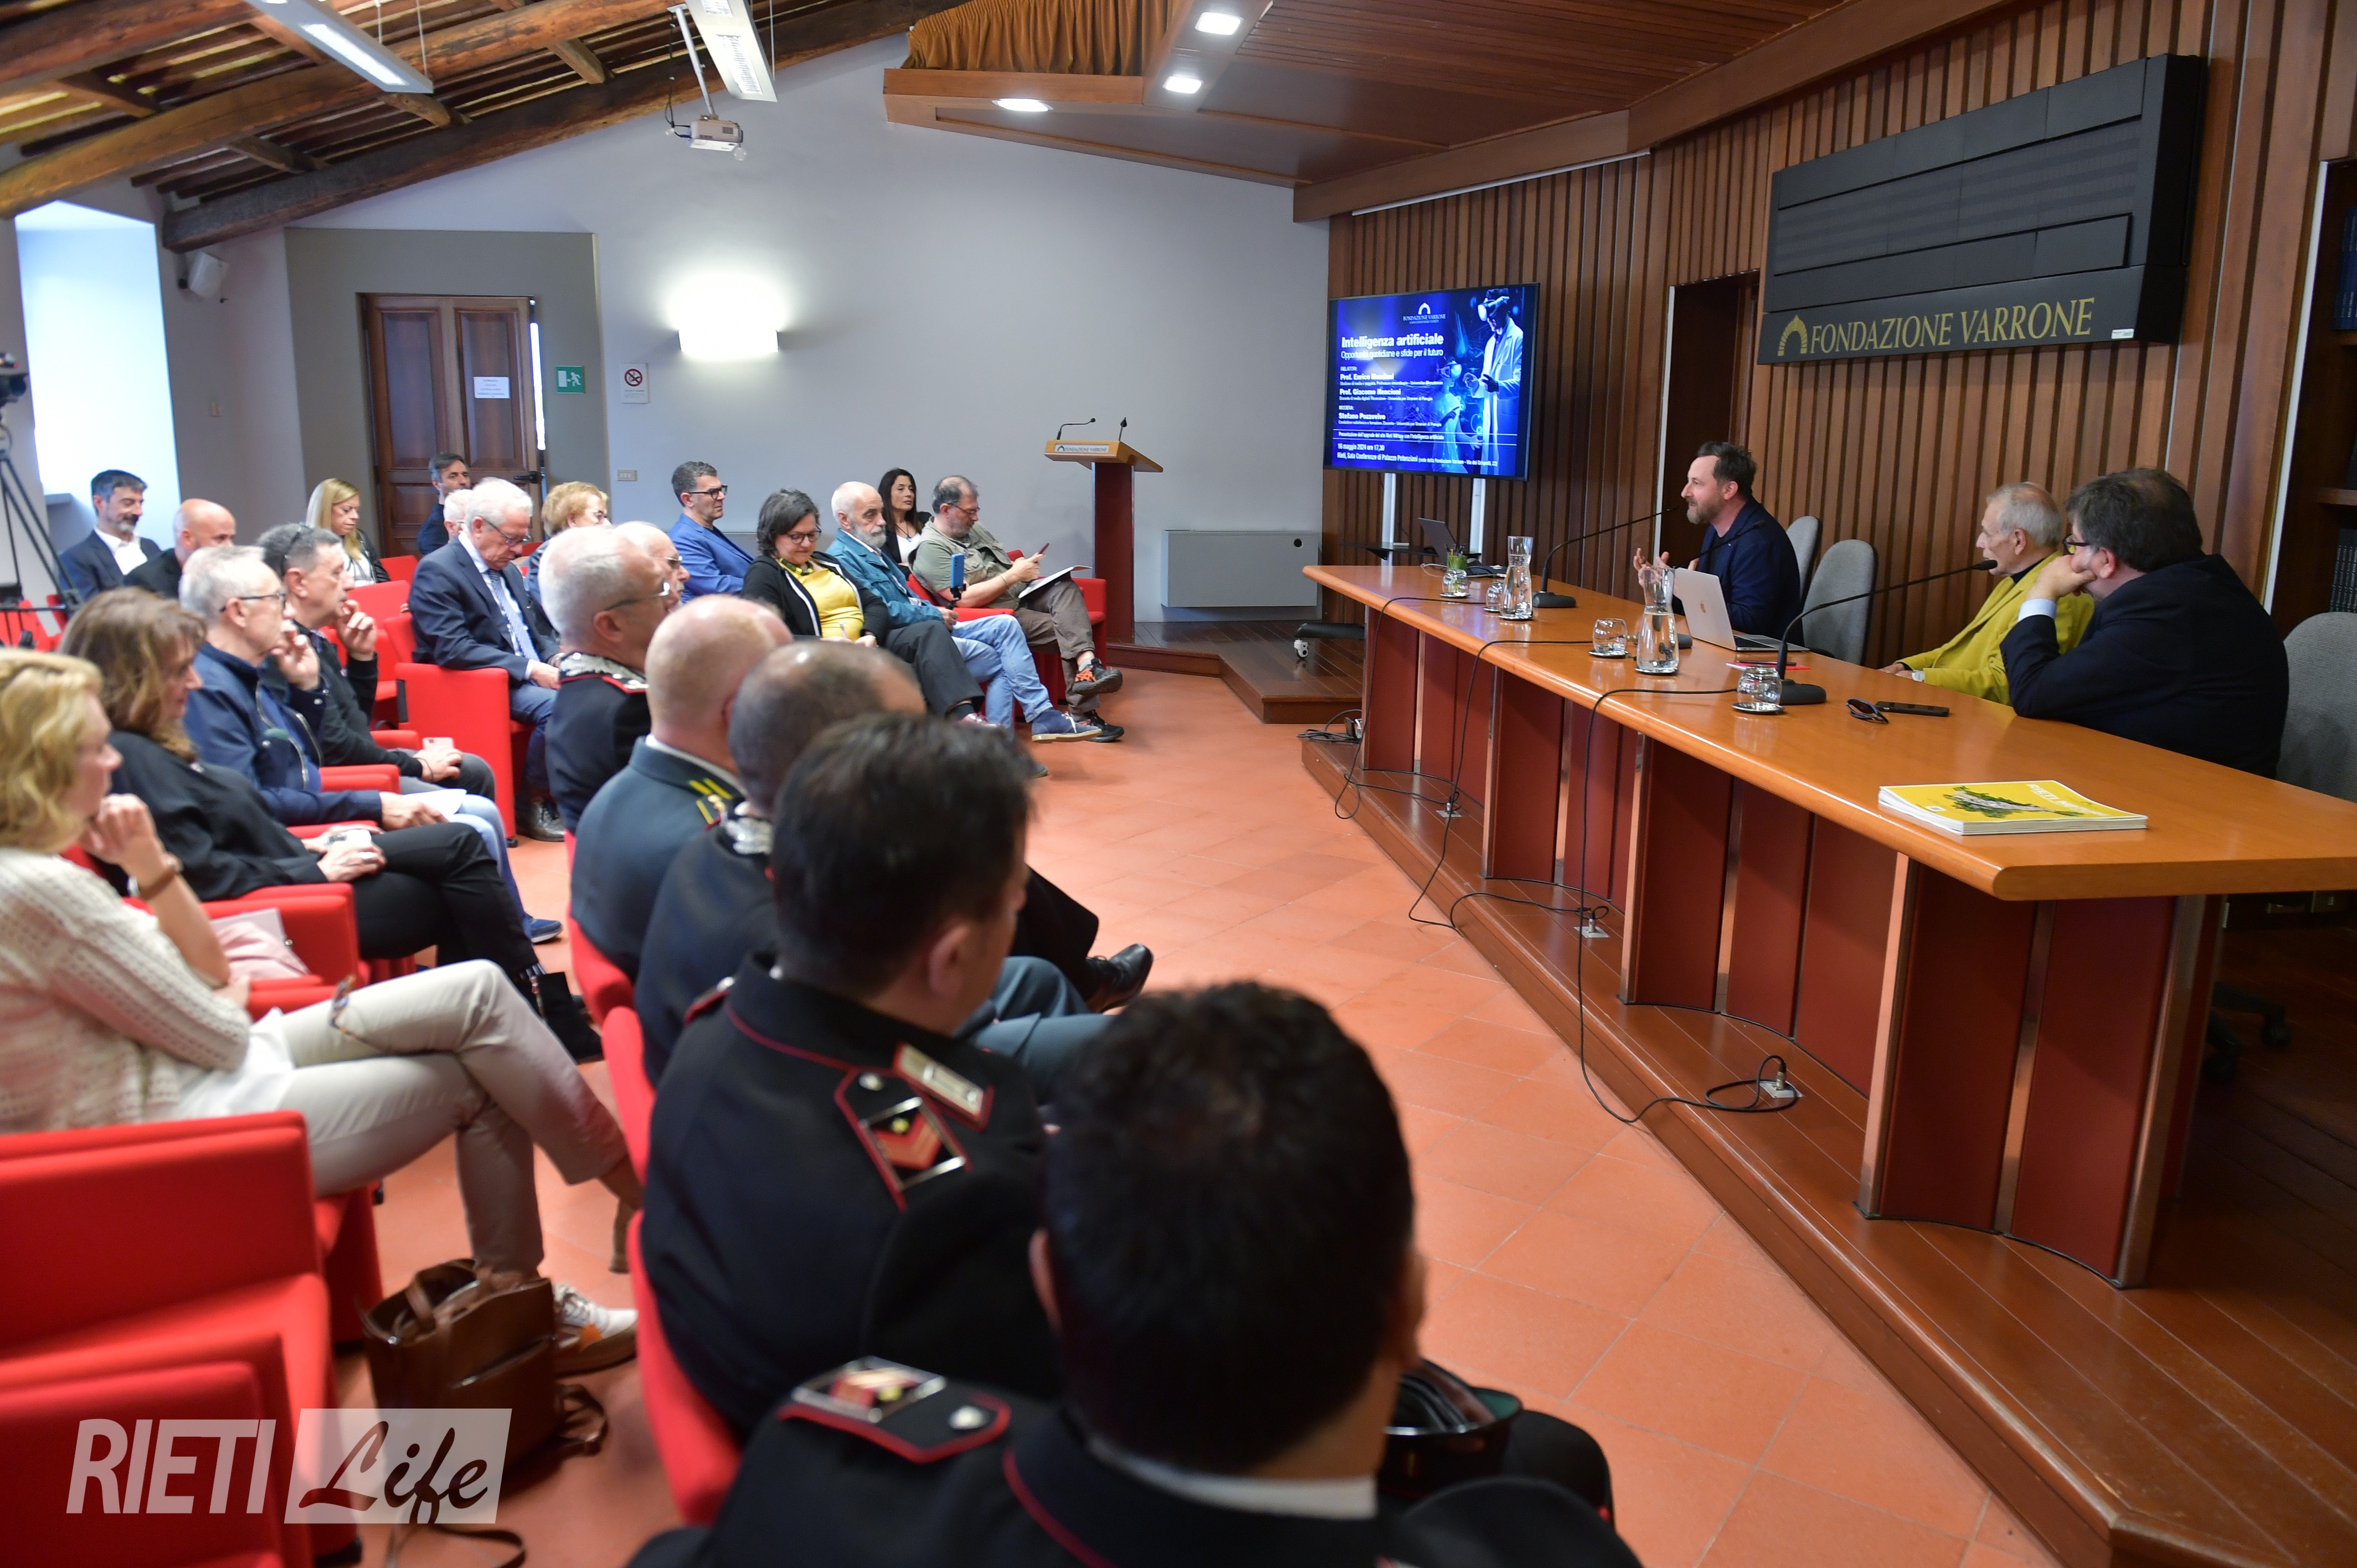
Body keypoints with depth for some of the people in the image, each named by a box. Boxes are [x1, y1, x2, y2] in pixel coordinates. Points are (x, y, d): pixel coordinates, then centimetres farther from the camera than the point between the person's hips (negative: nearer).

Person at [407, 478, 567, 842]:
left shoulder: (506, 570, 17)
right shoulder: (436, 572, -10)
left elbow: (537, 628, 24)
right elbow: (452, 649, -21)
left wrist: (554, 659, 0)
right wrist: (530, 669, -24)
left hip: (534, 675, 8)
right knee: (556, 705, -31)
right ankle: (532, 806, -14)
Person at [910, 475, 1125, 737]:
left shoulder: (975, 528, 18)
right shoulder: (931, 548, -10)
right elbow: (964, 599, -20)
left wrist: (1024, 567, 3)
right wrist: (1013, 575, -15)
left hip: (1020, 595, 8)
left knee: (1066, 587, -23)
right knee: (1066, 630, -24)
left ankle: (1086, 665, -42)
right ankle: (1084, 713, -27)